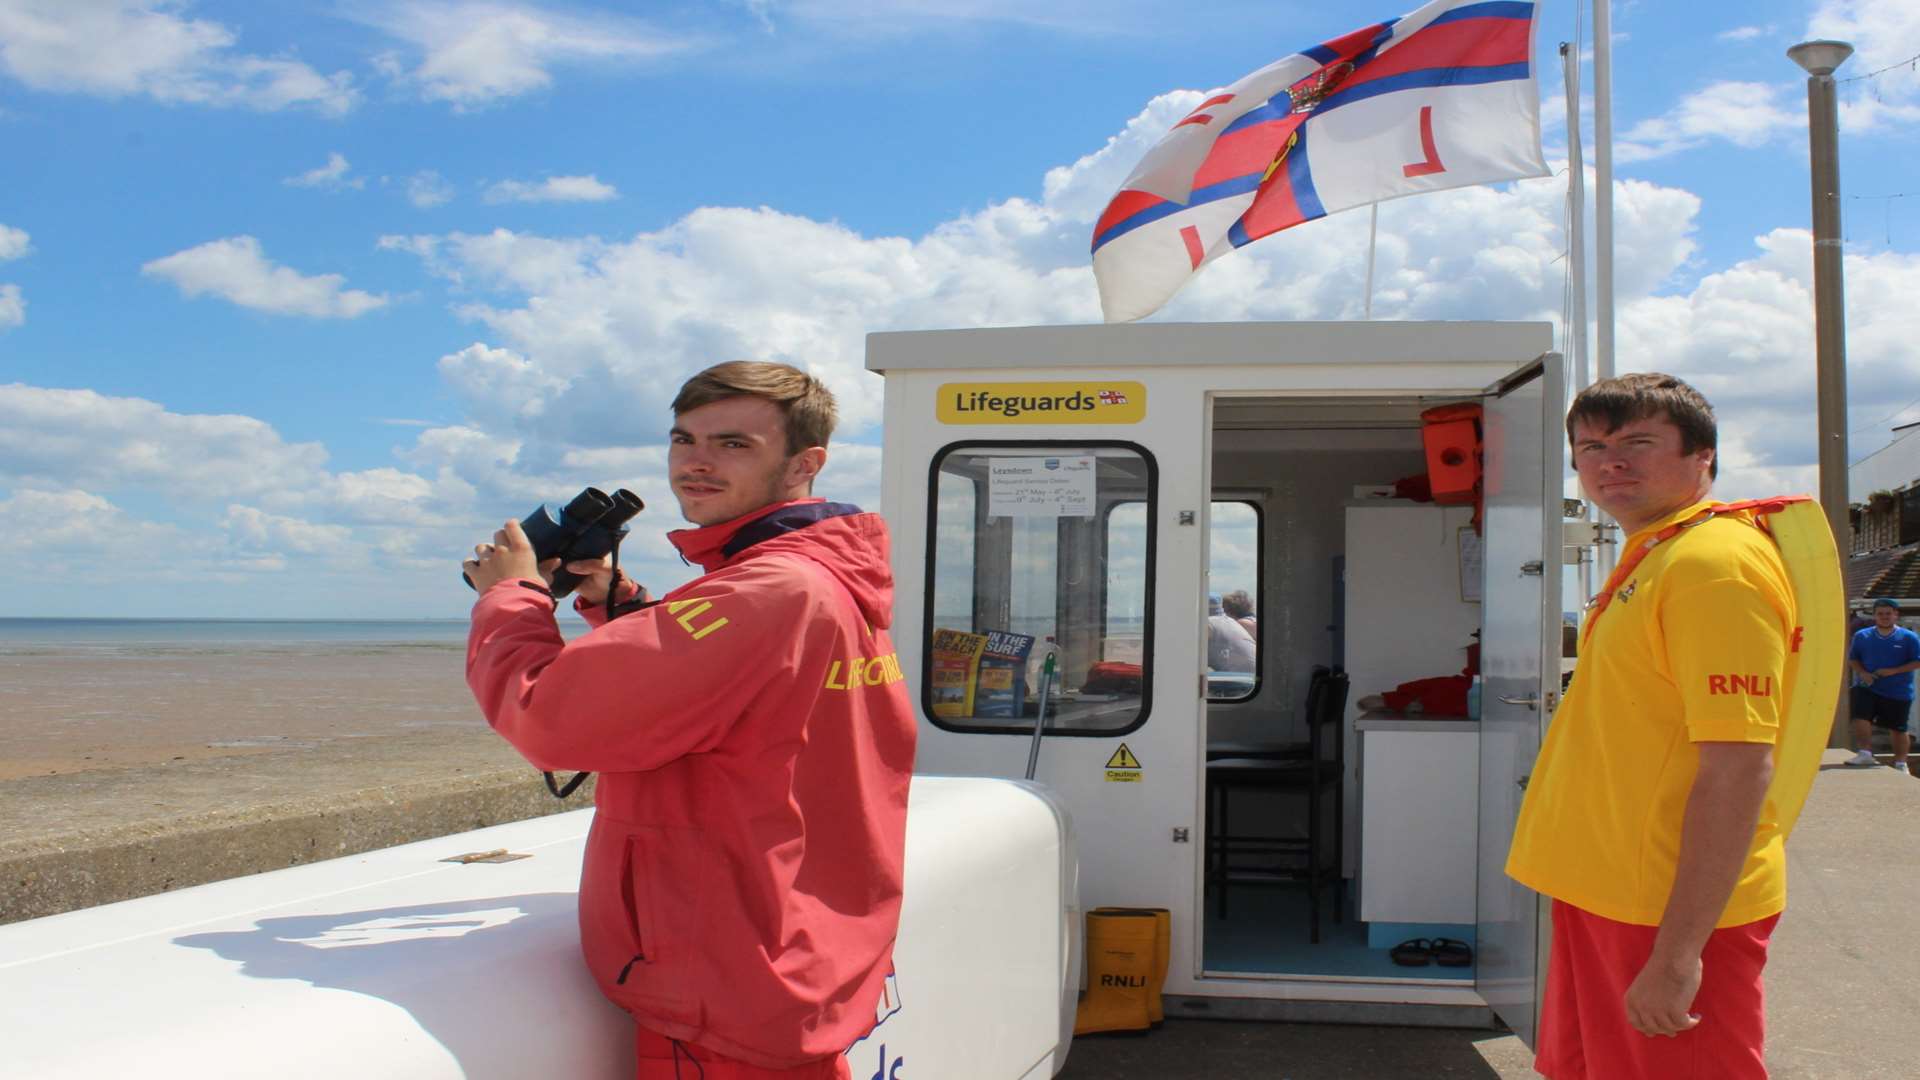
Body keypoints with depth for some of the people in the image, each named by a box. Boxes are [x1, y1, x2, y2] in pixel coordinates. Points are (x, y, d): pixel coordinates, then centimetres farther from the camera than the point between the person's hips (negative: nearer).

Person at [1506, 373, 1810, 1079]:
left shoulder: (1715, 560, -17)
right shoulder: (1648, 559, 14)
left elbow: (1737, 768, -24)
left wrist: (1676, 953, -26)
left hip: (1673, 910, -10)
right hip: (1605, 894, 10)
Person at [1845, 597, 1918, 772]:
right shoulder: (1862, 636, 2)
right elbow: (1852, 659, 9)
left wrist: (1894, 671, -18)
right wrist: (1862, 673, -10)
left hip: (1898, 692, -1)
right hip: (1867, 687, 2)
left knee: (1898, 729, 9)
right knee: (1861, 719, -17)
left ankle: (1901, 763, 23)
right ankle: (1865, 754, -11)